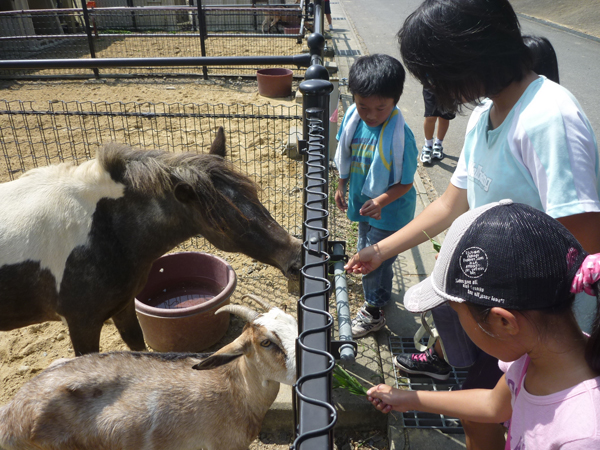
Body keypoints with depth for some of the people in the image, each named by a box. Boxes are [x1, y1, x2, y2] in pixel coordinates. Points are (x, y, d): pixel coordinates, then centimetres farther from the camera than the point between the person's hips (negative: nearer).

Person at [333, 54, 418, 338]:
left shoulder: (400, 136, -28)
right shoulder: (353, 118, -11)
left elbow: (405, 182, -21)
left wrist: (380, 202, -34)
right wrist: (342, 186, 12)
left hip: (389, 211, -7)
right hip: (363, 202, 7)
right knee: (365, 252, 25)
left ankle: (373, 312, 31)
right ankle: (382, 292, 52)